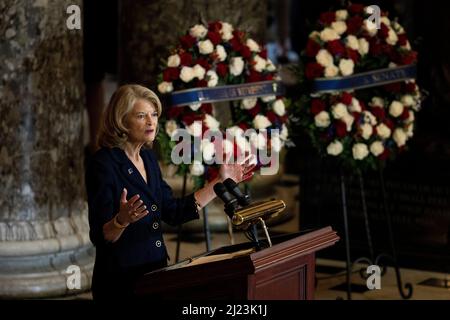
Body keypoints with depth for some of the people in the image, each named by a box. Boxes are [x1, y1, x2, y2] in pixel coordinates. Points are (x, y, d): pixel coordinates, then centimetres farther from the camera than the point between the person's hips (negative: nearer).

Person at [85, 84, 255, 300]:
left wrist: (221, 182, 11)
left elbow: (173, 212, 10)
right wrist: (122, 220, -39)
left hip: (154, 272, 7)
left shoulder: (148, 158, 8)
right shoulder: (103, 164, -16)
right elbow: (100, 237, -18)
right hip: (121, 280, -7)